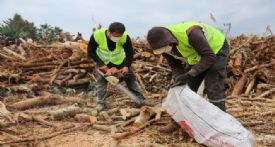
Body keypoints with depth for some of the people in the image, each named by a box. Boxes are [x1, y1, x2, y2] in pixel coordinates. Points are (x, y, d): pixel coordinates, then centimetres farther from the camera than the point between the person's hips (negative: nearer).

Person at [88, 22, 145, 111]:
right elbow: (91, 52, -20)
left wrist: (126, 66, -31)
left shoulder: (125, 37, -33)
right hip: (103, 62, 0)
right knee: (101, 80, -7)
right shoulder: (97, 35, -34)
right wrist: (101, 64, -25)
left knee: (130, 77, 1)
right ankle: (101, 102, 4)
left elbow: (130, 53, -18)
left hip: (120, 60, 1)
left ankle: (139, 98, 12)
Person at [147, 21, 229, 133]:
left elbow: (209, 56, -36)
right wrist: (178, 79, -27)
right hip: (197, 56, 6)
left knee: (213, 89, -15)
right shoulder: (163, 45, -18)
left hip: (216, 49, -6)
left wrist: (190, 74, -41)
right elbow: (175, 65, -7)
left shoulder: (189, 33, -41)